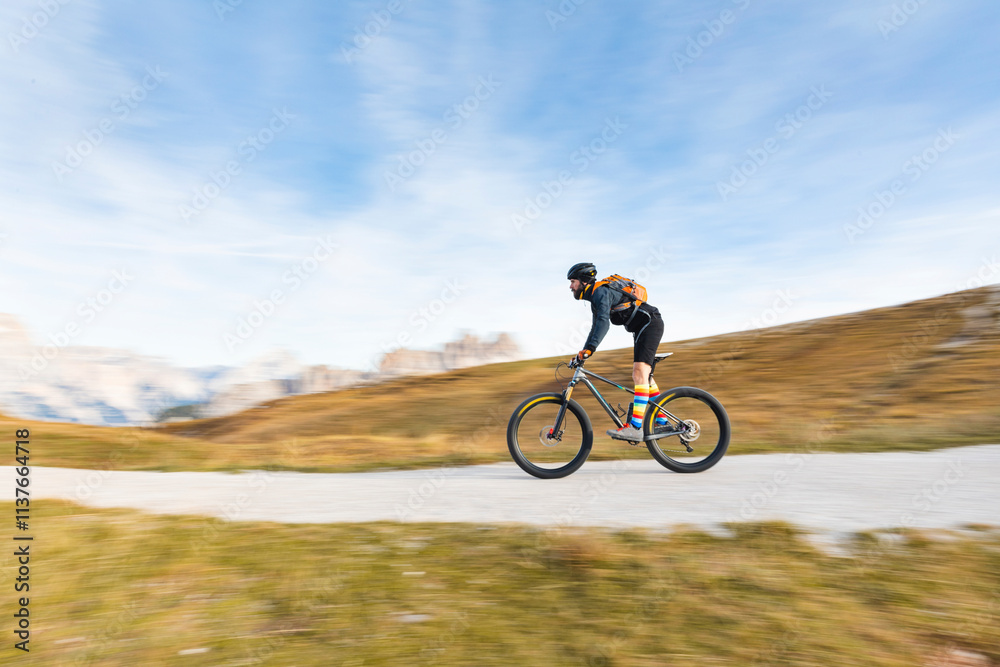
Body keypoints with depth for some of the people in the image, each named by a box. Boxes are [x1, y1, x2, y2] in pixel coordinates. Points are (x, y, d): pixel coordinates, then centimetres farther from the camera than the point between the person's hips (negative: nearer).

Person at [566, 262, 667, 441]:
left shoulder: (600, 291, -16)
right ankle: (662, 421, 24)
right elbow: (596, 327, 24)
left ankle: (635, 428, -33)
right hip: (642, 329, 11)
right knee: (643, 377, 14)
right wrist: (582, 353, 20)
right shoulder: (595, 298, 16)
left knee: (640, 372, -23)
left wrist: (589, 348, -39)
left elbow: (603, 322, -32)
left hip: (650, 323, -11)